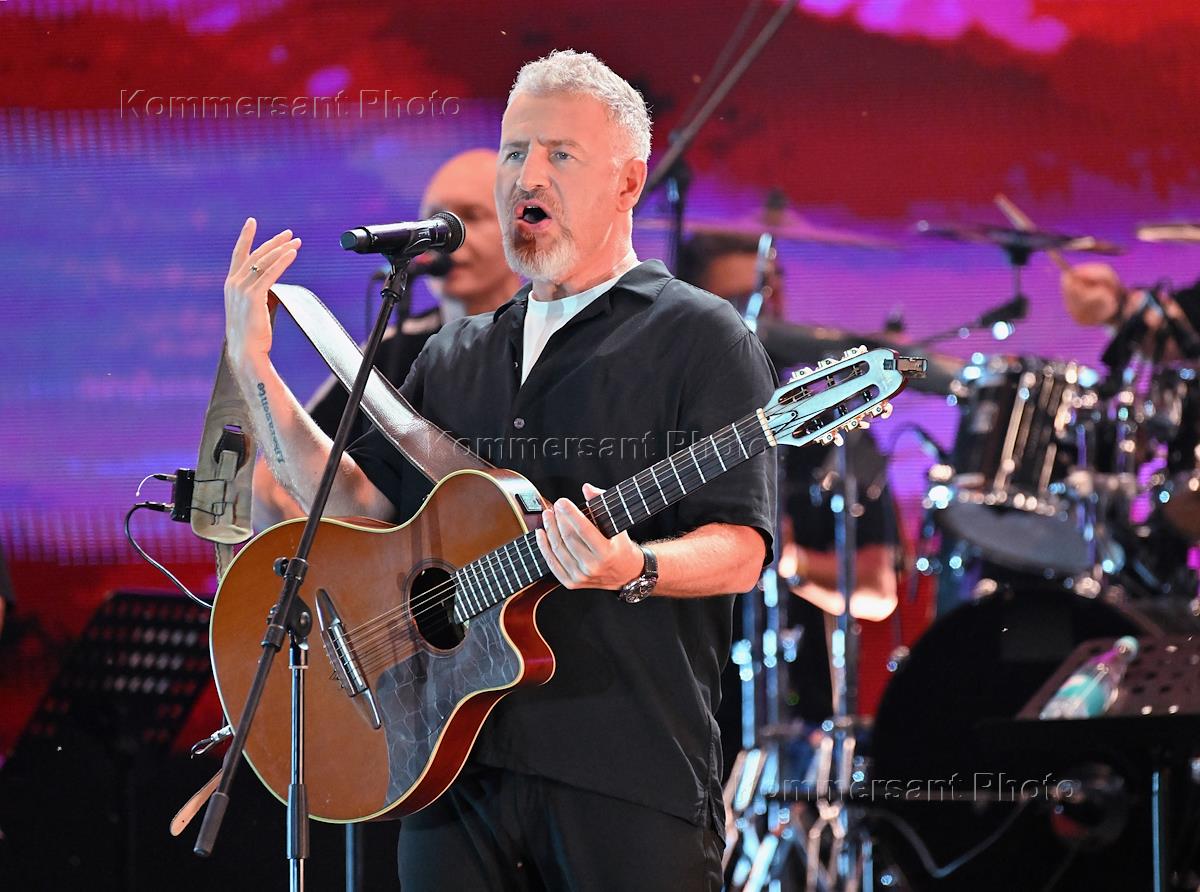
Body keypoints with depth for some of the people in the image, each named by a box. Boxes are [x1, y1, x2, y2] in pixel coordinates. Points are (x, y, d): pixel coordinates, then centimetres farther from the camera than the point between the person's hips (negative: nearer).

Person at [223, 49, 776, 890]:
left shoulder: (698, 338, 0)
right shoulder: (457, 357, 21)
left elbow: (739, 549, -9)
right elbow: (355, 504, 16)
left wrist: (634, 569, -29)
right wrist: (254, 367, 10)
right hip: (456, 761, 5)